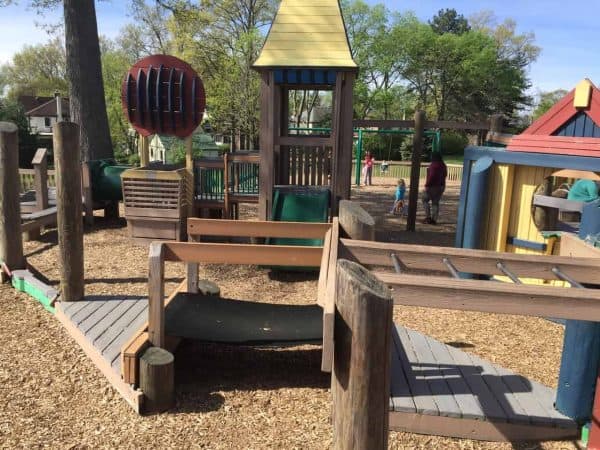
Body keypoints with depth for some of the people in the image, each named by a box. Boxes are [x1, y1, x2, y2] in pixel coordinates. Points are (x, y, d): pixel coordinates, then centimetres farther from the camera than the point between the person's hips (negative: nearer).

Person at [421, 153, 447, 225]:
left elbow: (431, 176, -23)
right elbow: (445, 175, 19)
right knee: (435, 203, 9)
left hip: (433, 186, -8)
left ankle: (428, 217, -3)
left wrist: (427, 185, -19)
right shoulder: (443, 166, 12)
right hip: (441, 186, 8)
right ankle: (434, 219, 7)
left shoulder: (433, 165, -17)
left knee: (425, 200, 5)